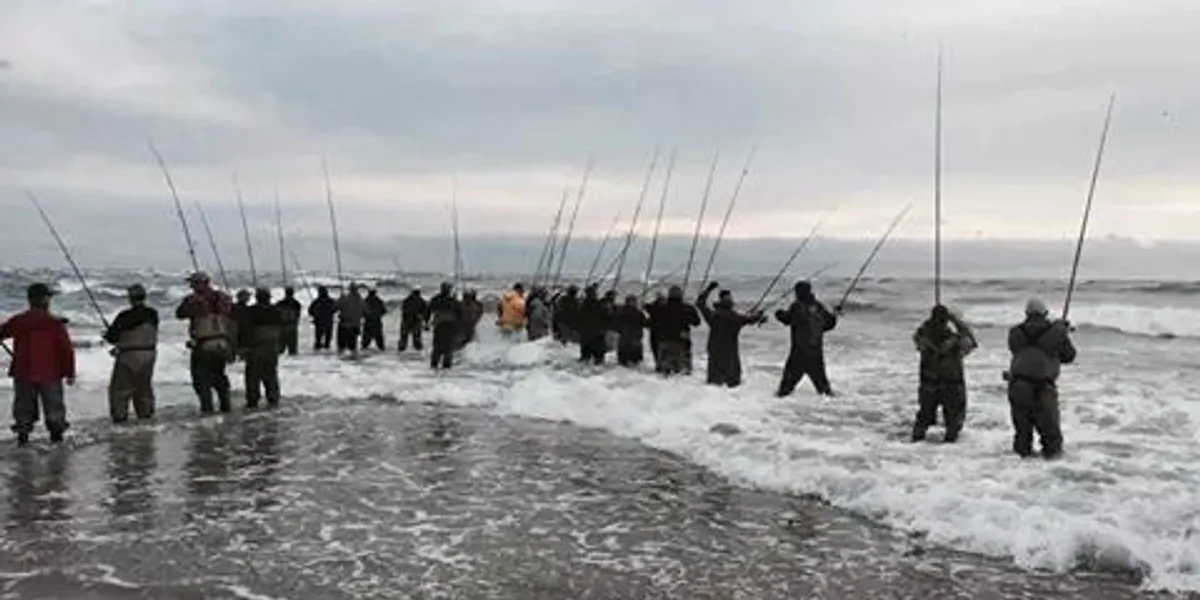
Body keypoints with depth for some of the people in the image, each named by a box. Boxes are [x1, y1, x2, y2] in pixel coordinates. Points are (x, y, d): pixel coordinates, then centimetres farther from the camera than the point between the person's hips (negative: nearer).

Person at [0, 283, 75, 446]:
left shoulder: (17, 321, -5)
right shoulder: (55, 324, -11)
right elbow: (67, 349, -10)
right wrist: (70, 373, -2)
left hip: (23, 373, 2)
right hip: (50, 374, -2)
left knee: (24, 405, 15)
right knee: (53, 405, 13)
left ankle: (22, 434, 14)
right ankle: (56, 431, 15)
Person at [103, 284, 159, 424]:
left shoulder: (124, 317, -19)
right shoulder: (153, 315, -2)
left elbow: (112, 337, -14)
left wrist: (107, 335, 13)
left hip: (129, 356, -5)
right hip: (148, 354, 5)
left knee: (120, 386, 8)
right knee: (144, 385, 20)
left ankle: (120, 415, 9)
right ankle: (145, 413, 26)